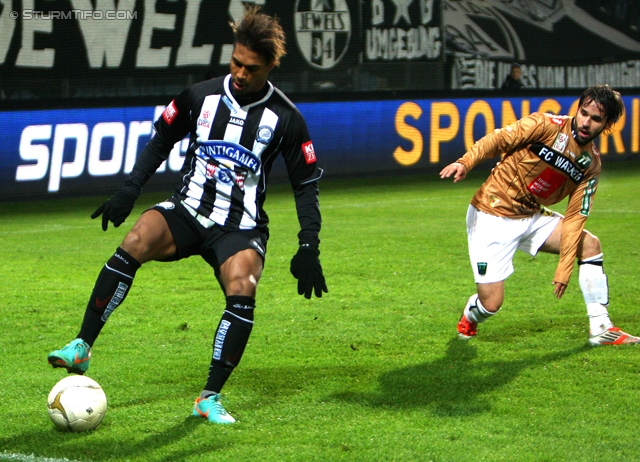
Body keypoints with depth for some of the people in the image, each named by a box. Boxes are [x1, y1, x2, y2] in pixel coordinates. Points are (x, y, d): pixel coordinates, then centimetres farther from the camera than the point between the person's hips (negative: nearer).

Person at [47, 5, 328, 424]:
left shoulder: (285, 118, -4)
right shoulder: (201, 97, 0)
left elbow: (306, 185, 4)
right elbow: (161, 142, 15)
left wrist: (308, 248, -4)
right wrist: (129, 191, 4)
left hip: (241, 227, -1)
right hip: (187, 210, 1)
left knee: (242, 290, -29)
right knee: (136, 241, -29)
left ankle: (211, 398, -15)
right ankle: (82, 348, -25)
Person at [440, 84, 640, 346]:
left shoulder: (591, 164, 2)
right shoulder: (547, 126, -15)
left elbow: (575, 216, -1)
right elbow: (497, 140, -18)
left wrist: (564, 268, -6)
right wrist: (465, 163, -36)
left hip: (532, 216, 7)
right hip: (493, 217, -7)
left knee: (589, 244, -1)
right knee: (491, 303, -11)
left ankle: (601, 329, 6)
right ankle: (469, 319, 27)